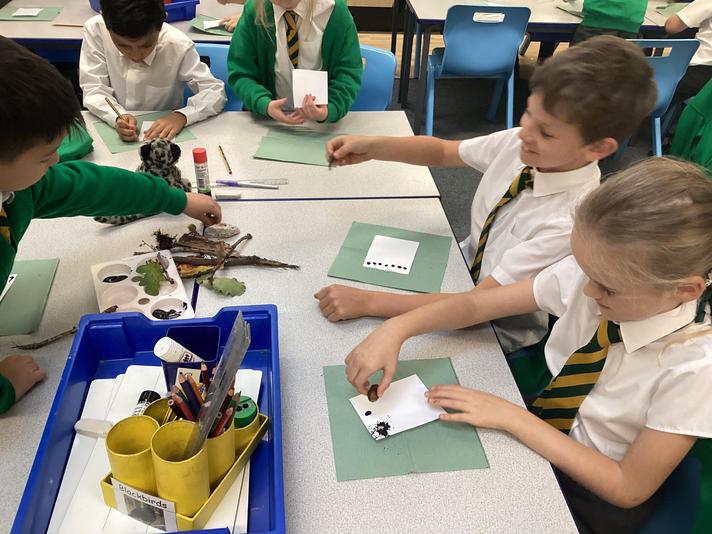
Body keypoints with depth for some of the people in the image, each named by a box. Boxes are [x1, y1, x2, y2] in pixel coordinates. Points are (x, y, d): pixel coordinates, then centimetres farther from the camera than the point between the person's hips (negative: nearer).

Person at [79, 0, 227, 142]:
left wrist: (181, 116, -29)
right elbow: (93, 89, -10)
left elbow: (216, 92, -13)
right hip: (111, 131, 0)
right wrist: (117, 117, -28)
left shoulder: (178, 46, -19)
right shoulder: (95, 30, -15)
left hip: (163, 139, 0)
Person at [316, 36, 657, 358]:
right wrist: (372, 148, -17)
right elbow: (443, 152, 0)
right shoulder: (518, 144, -17)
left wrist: (368, 302, -35)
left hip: (496, 333, -5)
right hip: (464, 269, 6)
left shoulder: (572, 222, -35)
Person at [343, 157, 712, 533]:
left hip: (595, 495, -4)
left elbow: (630, 488, -22)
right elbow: (476, 304, -12)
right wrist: (397, 329, -29)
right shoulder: (594, 271, -19)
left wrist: (512, 417, -28)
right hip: (539, 427, 5)